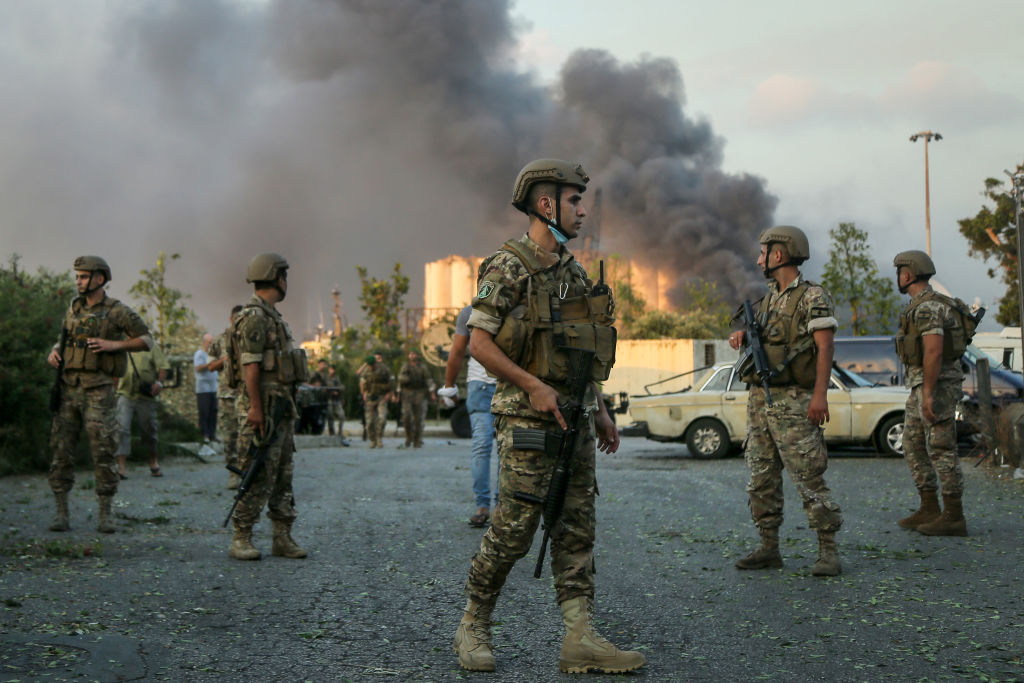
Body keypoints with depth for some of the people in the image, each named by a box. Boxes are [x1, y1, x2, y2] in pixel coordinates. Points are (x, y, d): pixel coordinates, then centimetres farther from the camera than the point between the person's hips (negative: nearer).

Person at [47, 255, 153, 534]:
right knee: (61, 450, 0)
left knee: (103, 452, -6)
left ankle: (105, 516, 2)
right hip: (68, 388, 5)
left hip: (99, 392, -5)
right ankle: (61, 514, 6)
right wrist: (53, 353, 1)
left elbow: (147, 340, 0)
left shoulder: (117, 311, -3)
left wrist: (115, 345, -14)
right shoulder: (74, 308, 13)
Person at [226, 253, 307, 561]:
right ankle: (241, 539, -1)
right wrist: (255, 408, -23)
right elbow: (251, 366, -19)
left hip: (281, 407, 10)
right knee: (259, 477, -8)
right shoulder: (254, 317, -13)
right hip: (262, 406, -10)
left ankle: (283, 538, 14)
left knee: (283, 475, 10)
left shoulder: (272, 316, 19)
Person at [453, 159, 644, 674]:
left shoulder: (573, 270, 15)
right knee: (513, 529, -4)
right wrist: (534, 387, -19)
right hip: (527, 419, -8)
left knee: (576, 529, 4)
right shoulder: (508, 267, -9)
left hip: (576, 419, 8)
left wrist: (600, 410, 17)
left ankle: (580, 639, 5)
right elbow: (479, 343, -13)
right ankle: (473, 626, 13)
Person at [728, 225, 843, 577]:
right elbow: (754, 329, 29)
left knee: (808, 478, -9)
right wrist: (742, 334, 4)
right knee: (761, 479, 9)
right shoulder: (769, 298, 17)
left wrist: (820, 394, -23)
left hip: (793, 402, -8)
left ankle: (829, 552, -4)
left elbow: (824, 347, -14)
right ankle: (768, 548, 17)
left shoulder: (812, 296, -7)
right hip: (759, 399, 8)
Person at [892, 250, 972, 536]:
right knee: (914, 447, 12)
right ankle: (929, 510, 15)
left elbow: (933, 352, -25)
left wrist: (928, 394, -27)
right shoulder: (921, 306, 17)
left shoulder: (928, 307, -17)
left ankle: (954, 517, -3)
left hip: (936, 384, -11)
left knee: (941, 449, -7)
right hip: (922, 385, 11)